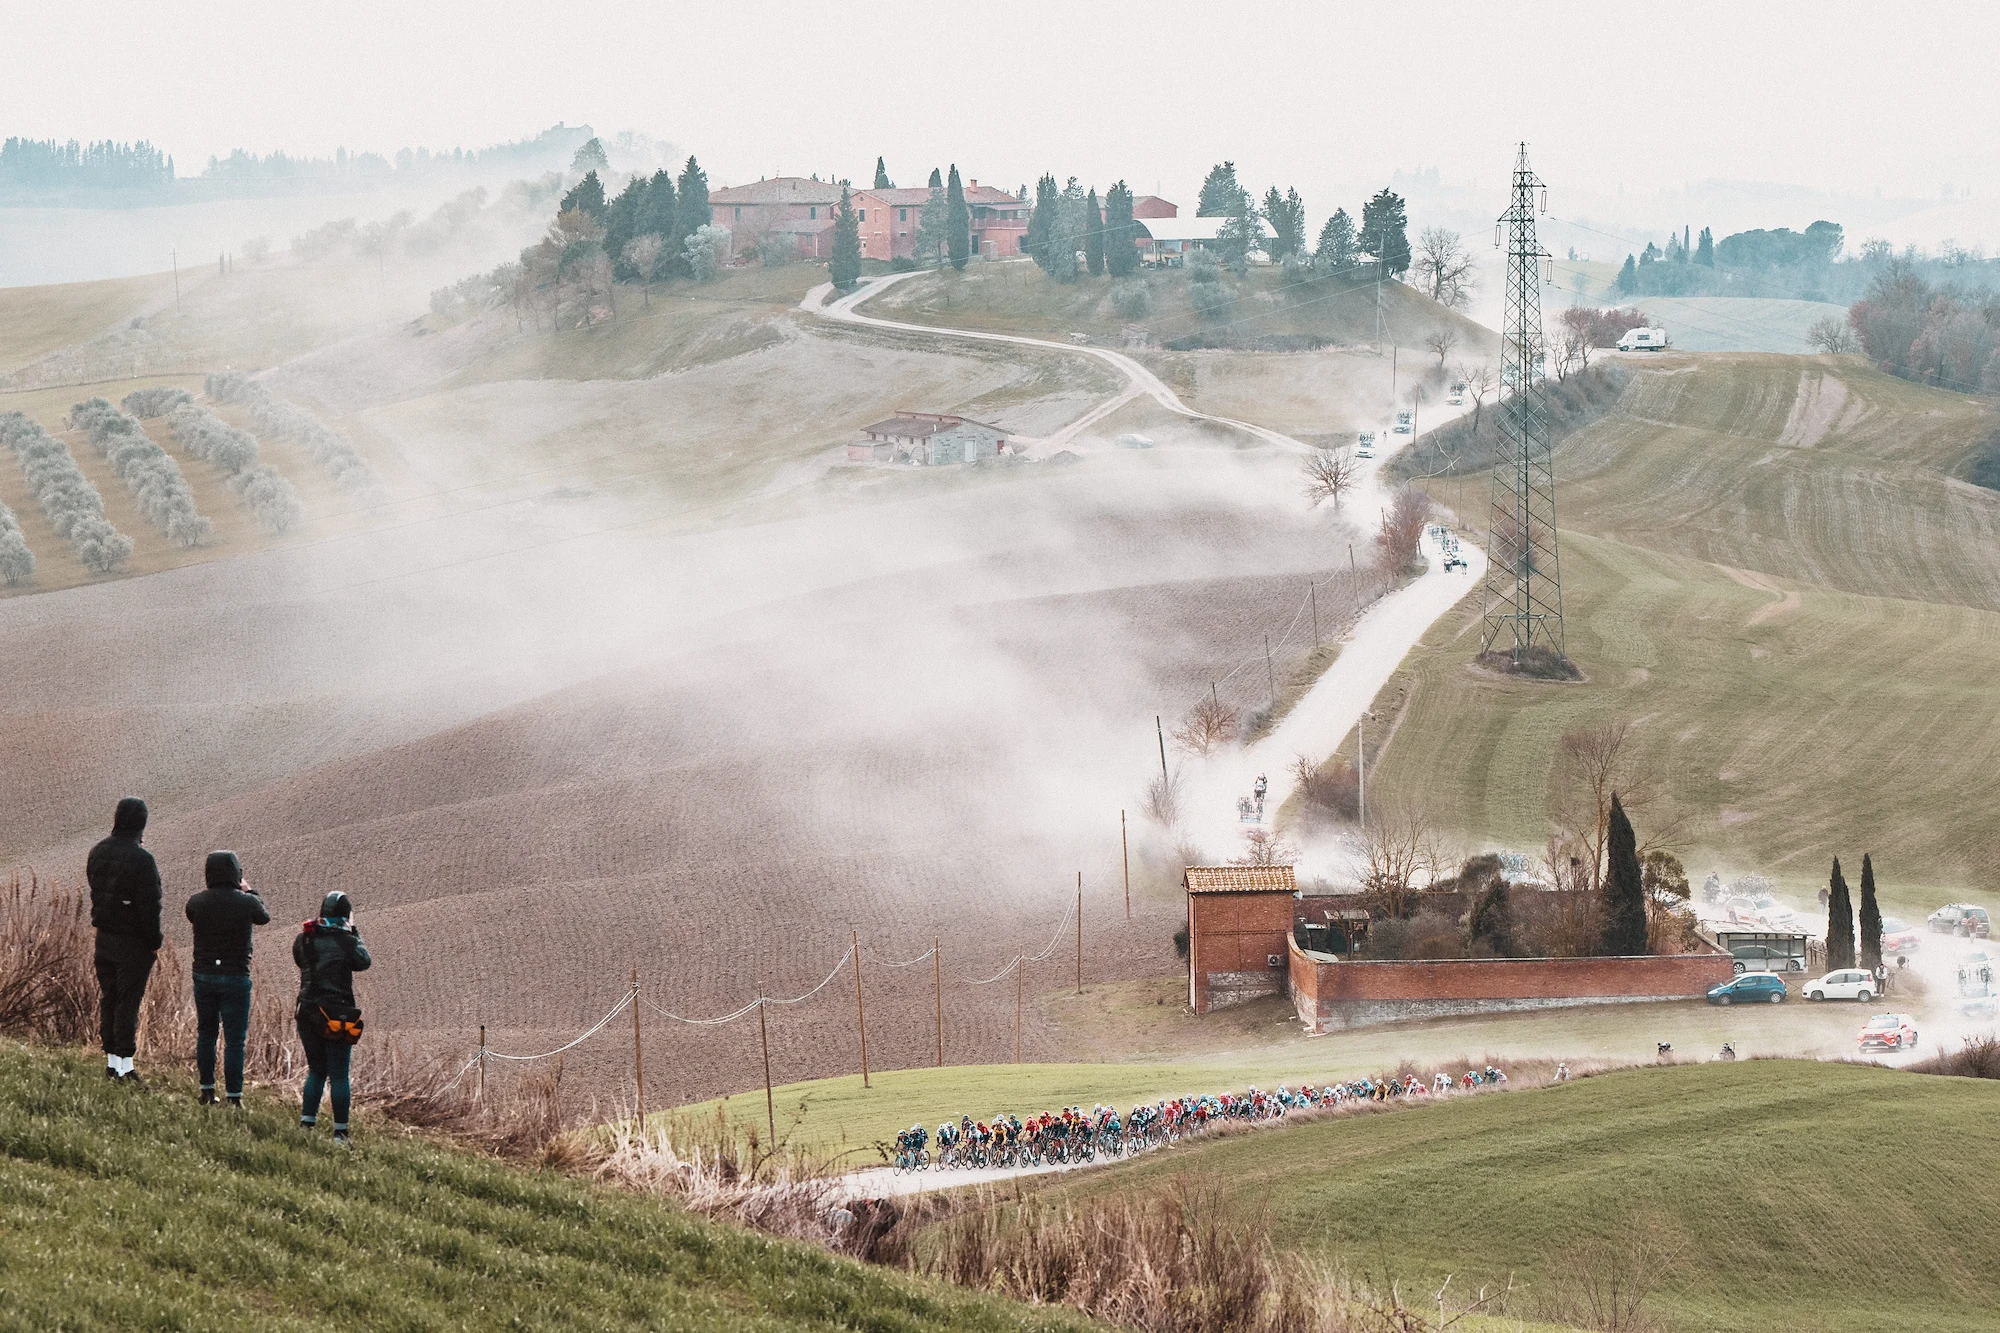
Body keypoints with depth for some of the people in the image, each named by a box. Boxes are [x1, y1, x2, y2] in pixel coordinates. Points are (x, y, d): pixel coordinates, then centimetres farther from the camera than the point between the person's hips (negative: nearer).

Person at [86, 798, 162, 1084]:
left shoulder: (98, 853, 2)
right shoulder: (141, 859, -20)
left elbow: (95, 892, 11)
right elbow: (149, 905, -20)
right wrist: (154, 942, -10)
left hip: (104, 939, 6)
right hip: (134, 942, -6)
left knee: (108, 998, 14)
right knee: (128, 1001, -1)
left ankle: (111, 1061, 20)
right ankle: (125, 1065, 0)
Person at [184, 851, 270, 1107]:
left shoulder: (196, 902, -6)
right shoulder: (246, 902, -11)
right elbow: (264, 917, 10)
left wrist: (211, 889, 23)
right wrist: (248, 891, 25)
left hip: (203, 976, 3)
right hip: (235, 978, -3)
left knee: (205, 1034, 16)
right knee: (234, 1039, 2)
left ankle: (207, 1092, 18)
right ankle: (234, 1096, 0)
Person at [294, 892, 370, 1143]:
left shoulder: (304, 939, 2)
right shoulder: (346, 941, -11)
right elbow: (364, 962, 4)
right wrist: (355, 934, 11)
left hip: (307, 1010, 4)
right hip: (337, 1014, -4)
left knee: (316, 1070, 18)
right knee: (338, 1074, 2)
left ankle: (306, 1123, 13)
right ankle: (340, 1132, 3)